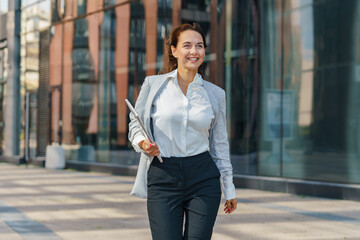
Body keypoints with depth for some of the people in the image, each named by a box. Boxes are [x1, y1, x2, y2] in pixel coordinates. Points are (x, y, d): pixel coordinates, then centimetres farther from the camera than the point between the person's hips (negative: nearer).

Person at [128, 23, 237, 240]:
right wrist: (143, 143, -13)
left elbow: (219, 143, 13)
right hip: (163, 179, -1)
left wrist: (229, 188, 14)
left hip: (203, 180, 1)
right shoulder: (153, 85, 2)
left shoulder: (215, 94, 7)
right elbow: (136, 124, 10)